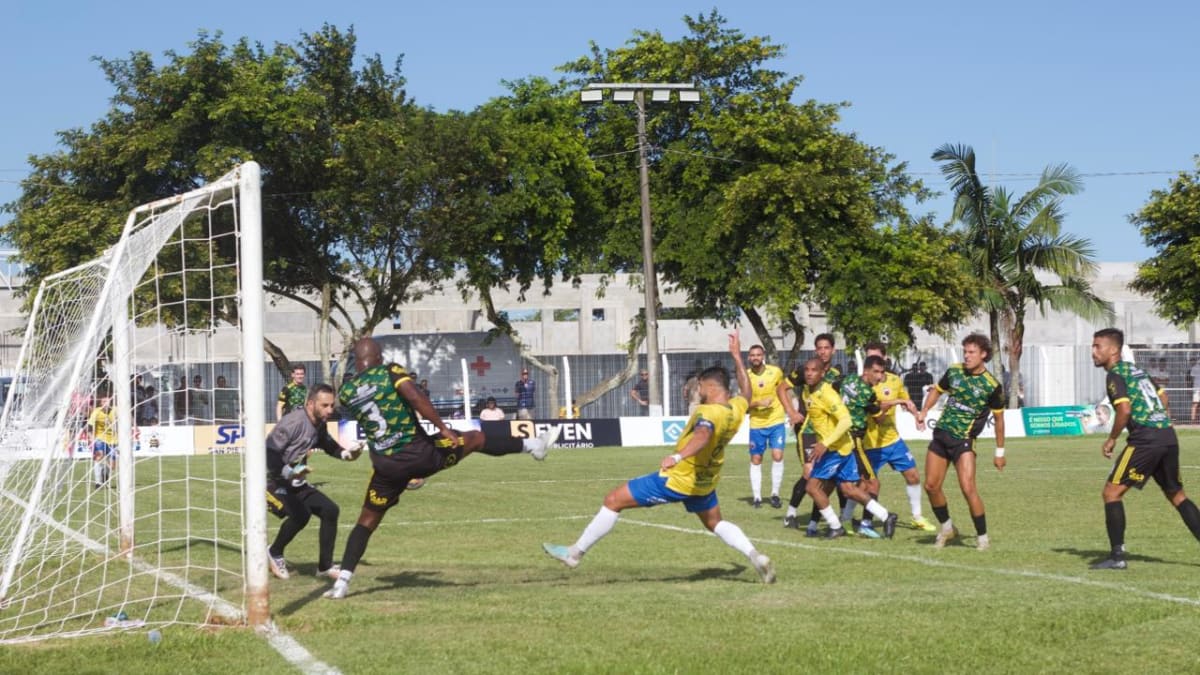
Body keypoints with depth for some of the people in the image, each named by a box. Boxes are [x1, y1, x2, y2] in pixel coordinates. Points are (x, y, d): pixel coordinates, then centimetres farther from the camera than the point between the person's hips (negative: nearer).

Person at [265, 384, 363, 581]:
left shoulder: (319, 425, 2)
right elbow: (268, 453, -28)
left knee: (330, 510, 3)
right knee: (300, 514, -28)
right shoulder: (293, 422, -25)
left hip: (295, 483, 9)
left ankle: (325, 566, 13)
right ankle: (274, 553, -2)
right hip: (273, 482, -9)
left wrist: (346, 454, 3)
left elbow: (328, 444, 22)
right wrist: (288, 472, -41)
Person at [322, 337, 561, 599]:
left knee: (367, 520, 14)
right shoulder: (390, 372, -5)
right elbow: (415, 398, -20)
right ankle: (532, 445, 26)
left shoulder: (347, 393, 5)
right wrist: (444, 429, -19)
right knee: (475, 438, 19)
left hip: (387, 466, 3)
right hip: (418, 454, -3)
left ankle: (342, 582, 5)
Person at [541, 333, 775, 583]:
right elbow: (746, 389, 20)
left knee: (613, 501, -2)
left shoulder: (710, 412, -27)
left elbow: (702, 435, -49)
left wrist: (677, 456, -65)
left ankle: (575, 553, 3)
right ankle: (756, 556, 6)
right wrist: (737, 356, 25)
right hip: (705, 482, 8)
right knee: (715, 523, 28)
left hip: (677, 480, -8)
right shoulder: (737, 407, -3)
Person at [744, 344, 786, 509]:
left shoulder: (775, 372, -6)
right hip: (756, 423, 1)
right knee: (756, 460, 4)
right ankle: (757, 497, 13)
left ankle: (775, 494, 3)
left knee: (777, 456, -11)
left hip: (776, 422, -1)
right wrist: (758, 403, -23)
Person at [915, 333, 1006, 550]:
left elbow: (998, 418, 2)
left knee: (968, 487, -18)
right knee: (931, 486, 4)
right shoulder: (954, 372, 2)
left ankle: (982, 537, -5)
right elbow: (937, 390, 21)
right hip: (941, 434, 5)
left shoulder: (992, 385, -8)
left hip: (964, 440, -5)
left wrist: (1000, 452, 4)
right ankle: (946, 528, 27)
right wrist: (923, 411, 6)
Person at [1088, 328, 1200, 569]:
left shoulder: (1115, 375, -5)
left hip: (1145, 440, -9)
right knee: (1177, 495, 20)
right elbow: (1162, 399, 27)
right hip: (1169, 436, 9)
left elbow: (1125, 409, -18)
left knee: (1112, 492, -2)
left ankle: (1117, 556, -5)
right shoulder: (1137, 370, 21)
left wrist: (1111, 439, -6)